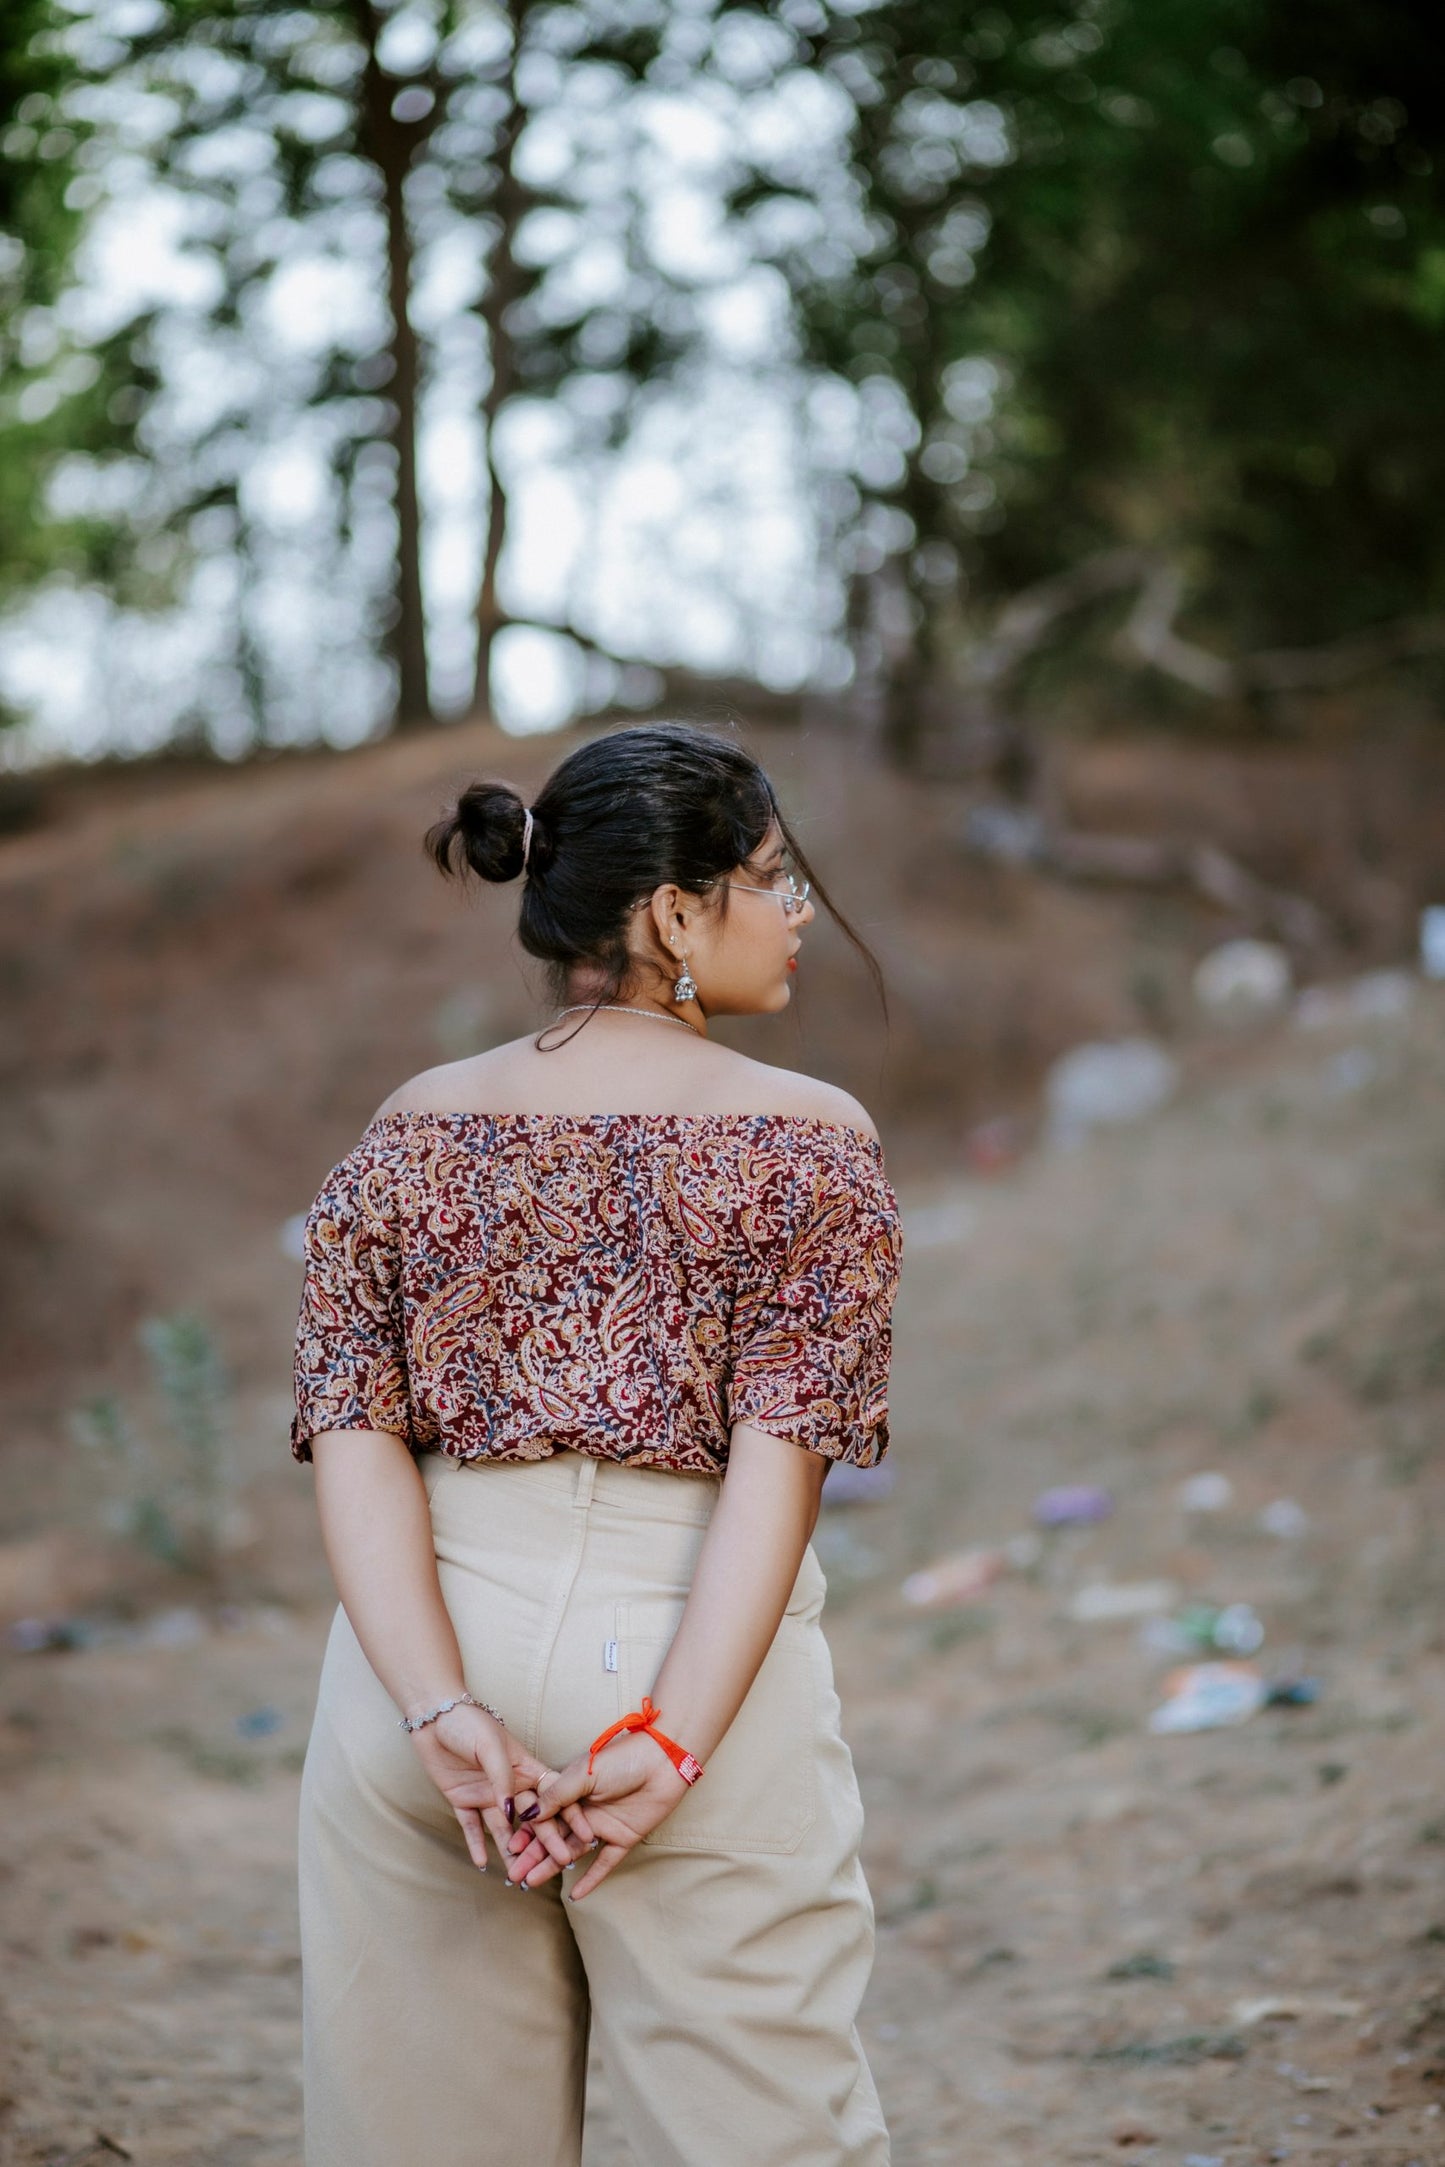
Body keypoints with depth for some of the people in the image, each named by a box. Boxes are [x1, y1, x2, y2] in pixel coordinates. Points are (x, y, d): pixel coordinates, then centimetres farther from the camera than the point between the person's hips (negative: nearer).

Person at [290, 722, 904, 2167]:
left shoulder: (412, 1128, 7)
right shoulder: (809, 1140, -3)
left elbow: (354, 1439, -2)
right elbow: (781, 1453, -12)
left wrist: (439, 1708, -10)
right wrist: (672, 1737, -16)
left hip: (425, 1650, 4)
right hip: (696, 1654, -3)